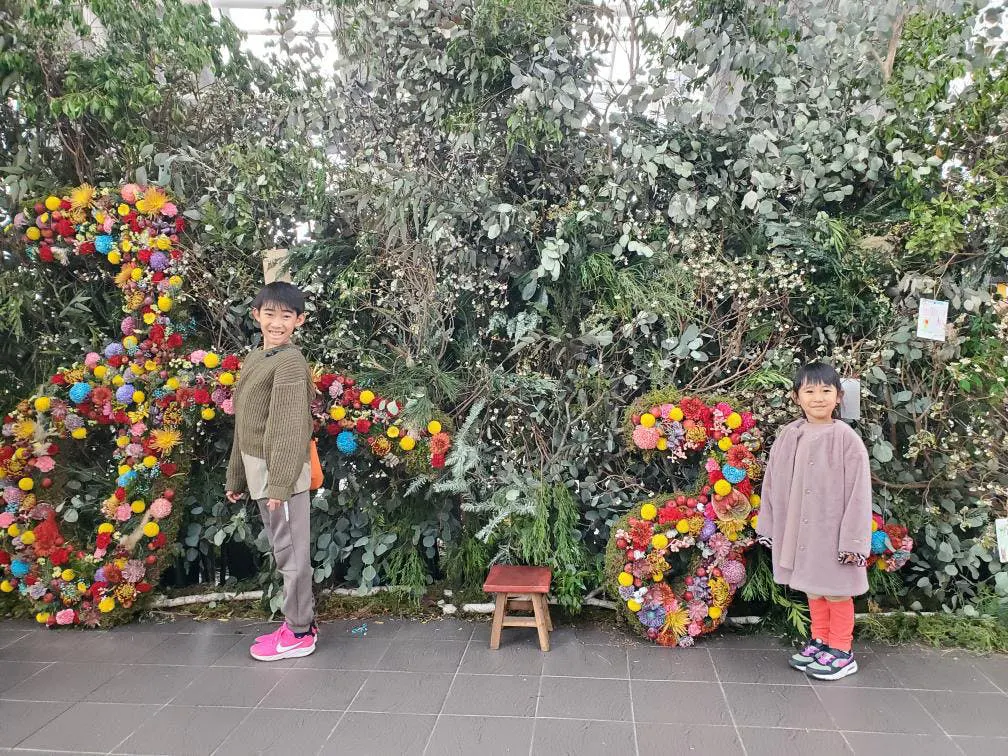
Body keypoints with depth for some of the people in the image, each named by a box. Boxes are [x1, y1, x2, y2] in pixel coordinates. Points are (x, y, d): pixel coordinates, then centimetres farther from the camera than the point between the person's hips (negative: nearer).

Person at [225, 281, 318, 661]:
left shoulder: (290, 361, -13)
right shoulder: (255, 359, 13)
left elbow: (289, 428, -19)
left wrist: (280, 483, -22)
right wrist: (236, 474, 20)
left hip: (282, 473, -9)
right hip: (260, 472, 9)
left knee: (291, 552, 2)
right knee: (283, 551, 17)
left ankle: (299, 633, 14)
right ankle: (301, 621, 29)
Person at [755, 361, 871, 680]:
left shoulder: (846, 438, -14)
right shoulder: (788, 436, 0)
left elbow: (858, 491, -14)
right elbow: (772, 483, 7)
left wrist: (853, 540, -15)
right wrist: (768, 526, 9)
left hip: (832, 531, -5)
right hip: (798, 531, 5)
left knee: (835, 589, 9)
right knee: (811, 586, 18)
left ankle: (841, 651, 24)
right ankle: (820, 640, 34)